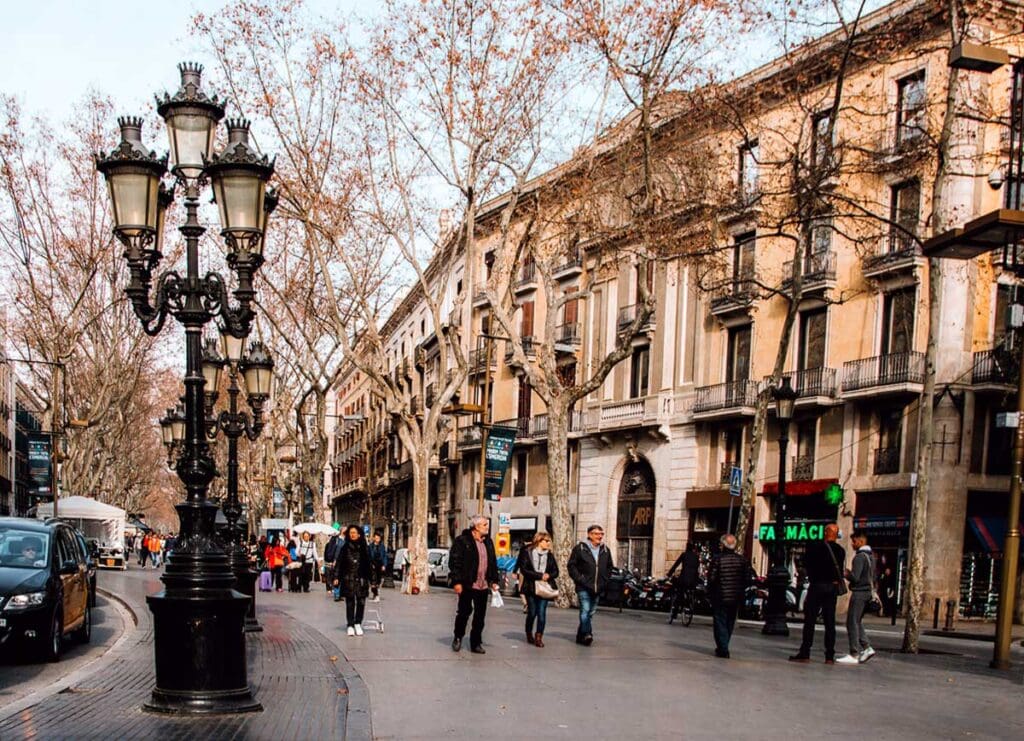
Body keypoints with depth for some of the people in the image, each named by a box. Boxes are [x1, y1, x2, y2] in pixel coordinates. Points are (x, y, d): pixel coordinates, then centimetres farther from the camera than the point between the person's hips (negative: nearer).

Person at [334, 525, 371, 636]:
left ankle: (358, 623, 13)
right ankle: (350, 625, 9)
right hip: (348, 579, -1)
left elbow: (368, 564, 7)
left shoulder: (364, 548, 6)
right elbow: (338, 563, 3)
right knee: (350, 602, 1)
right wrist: (336, 577, -4)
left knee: (361, 602, -2)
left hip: (361, 579, 1)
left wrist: (369, 579, 4)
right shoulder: (344, 548, 3)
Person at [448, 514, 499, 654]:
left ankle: (476, 643, 15)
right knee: (464, 611, 4)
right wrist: (457, 582, -15)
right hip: (467, 585, -6)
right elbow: (454, 562, -10)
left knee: (480, 615, 7)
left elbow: (493, 562, 20)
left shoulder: (488, 542, 13)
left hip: (483, 585, 6)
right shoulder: (462, 541, -7)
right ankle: (458, 638, 25)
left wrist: (494, 580, 13)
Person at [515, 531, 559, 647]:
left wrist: (548, 575, -11)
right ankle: (529, 634, 27)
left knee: (542, 612, -7)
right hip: (531, 587, -2)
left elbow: (556, 572, 12)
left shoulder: (550, 555, 10)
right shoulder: (527, 553, -2)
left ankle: (539, 637, -1)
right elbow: (524, 570, -10)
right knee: (532, 612, 5)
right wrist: (540, 575, -15)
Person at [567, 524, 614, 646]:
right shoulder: (580, 549, -4)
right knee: (585, 611, -16)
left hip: (597, 588, 5)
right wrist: (580, 579, -10)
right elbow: (571, 565, -3)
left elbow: (610, 567, 22)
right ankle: (587, 634, -21)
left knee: (591, 613, 9)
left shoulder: (605, 550, 11)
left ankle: (581, 636, 18)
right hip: (584, 587, -5)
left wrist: (604, 580, 10)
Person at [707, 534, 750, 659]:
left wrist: (710, 592, 3)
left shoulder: (718, 559, -11)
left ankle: (723, 649, -7)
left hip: (720, 597, -4)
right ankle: (723, 647, 28)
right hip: (736, 598, 5)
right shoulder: (742, 560, 1)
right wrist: (740, 591, 15)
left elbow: (712, 578, -12)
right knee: (730, 623, 17)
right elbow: (747, 578, 2)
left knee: (720, 623, 1)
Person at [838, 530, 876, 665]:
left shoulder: (860, 556, -15)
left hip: (859, 592, -10)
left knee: (852, 622, -5)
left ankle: (854, 655, -5)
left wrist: (846, 574, -3)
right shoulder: (871, 556, 15)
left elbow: (855, 577, -22)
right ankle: (866, 647, 8)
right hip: (867, 591, 10)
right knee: (856, 622, 16)